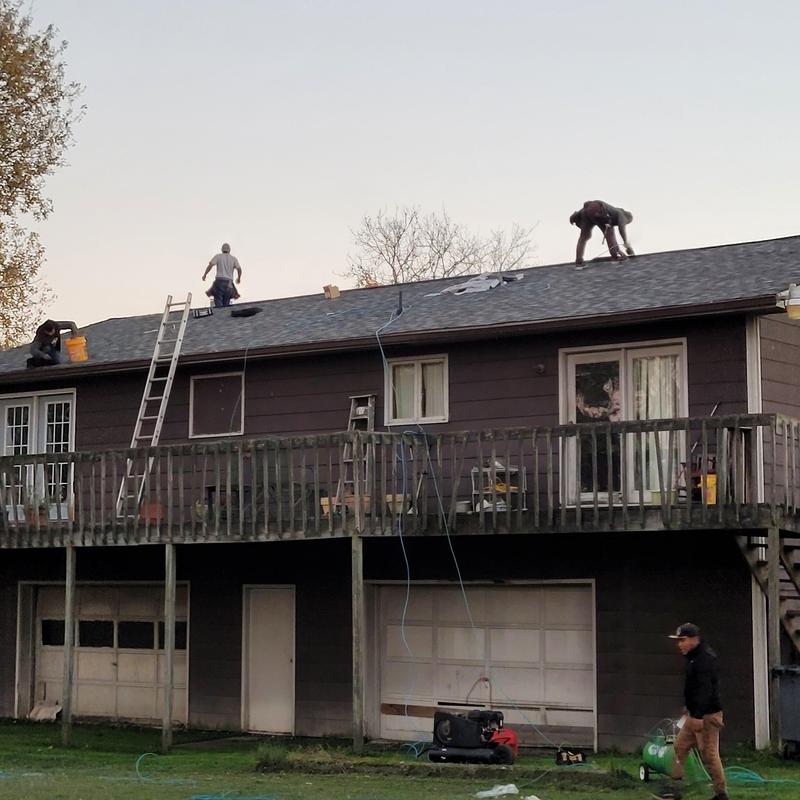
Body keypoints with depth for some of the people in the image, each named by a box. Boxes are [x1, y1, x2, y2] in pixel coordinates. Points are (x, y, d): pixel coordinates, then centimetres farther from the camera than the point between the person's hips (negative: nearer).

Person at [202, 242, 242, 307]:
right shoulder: (234, 258, 12)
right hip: (229, 283, 2)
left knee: (218, 304, -8)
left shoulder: (218, 256, 8)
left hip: (219, 281, -2)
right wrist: (239, 278, 19)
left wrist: (204, 275, 7)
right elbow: (239, 269, 2)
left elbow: (210, 265, -3)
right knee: (226, 304, 7)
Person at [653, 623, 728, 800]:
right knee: (680, 746, 12)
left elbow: (705, 689, -26)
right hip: (694, 714, 11)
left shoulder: (705, 659, -18)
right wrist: (690, 709, 27)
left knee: (709, 754, -8)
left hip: (707, 715, -11)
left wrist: (698, 716, -31)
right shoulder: (693, 657, 14)